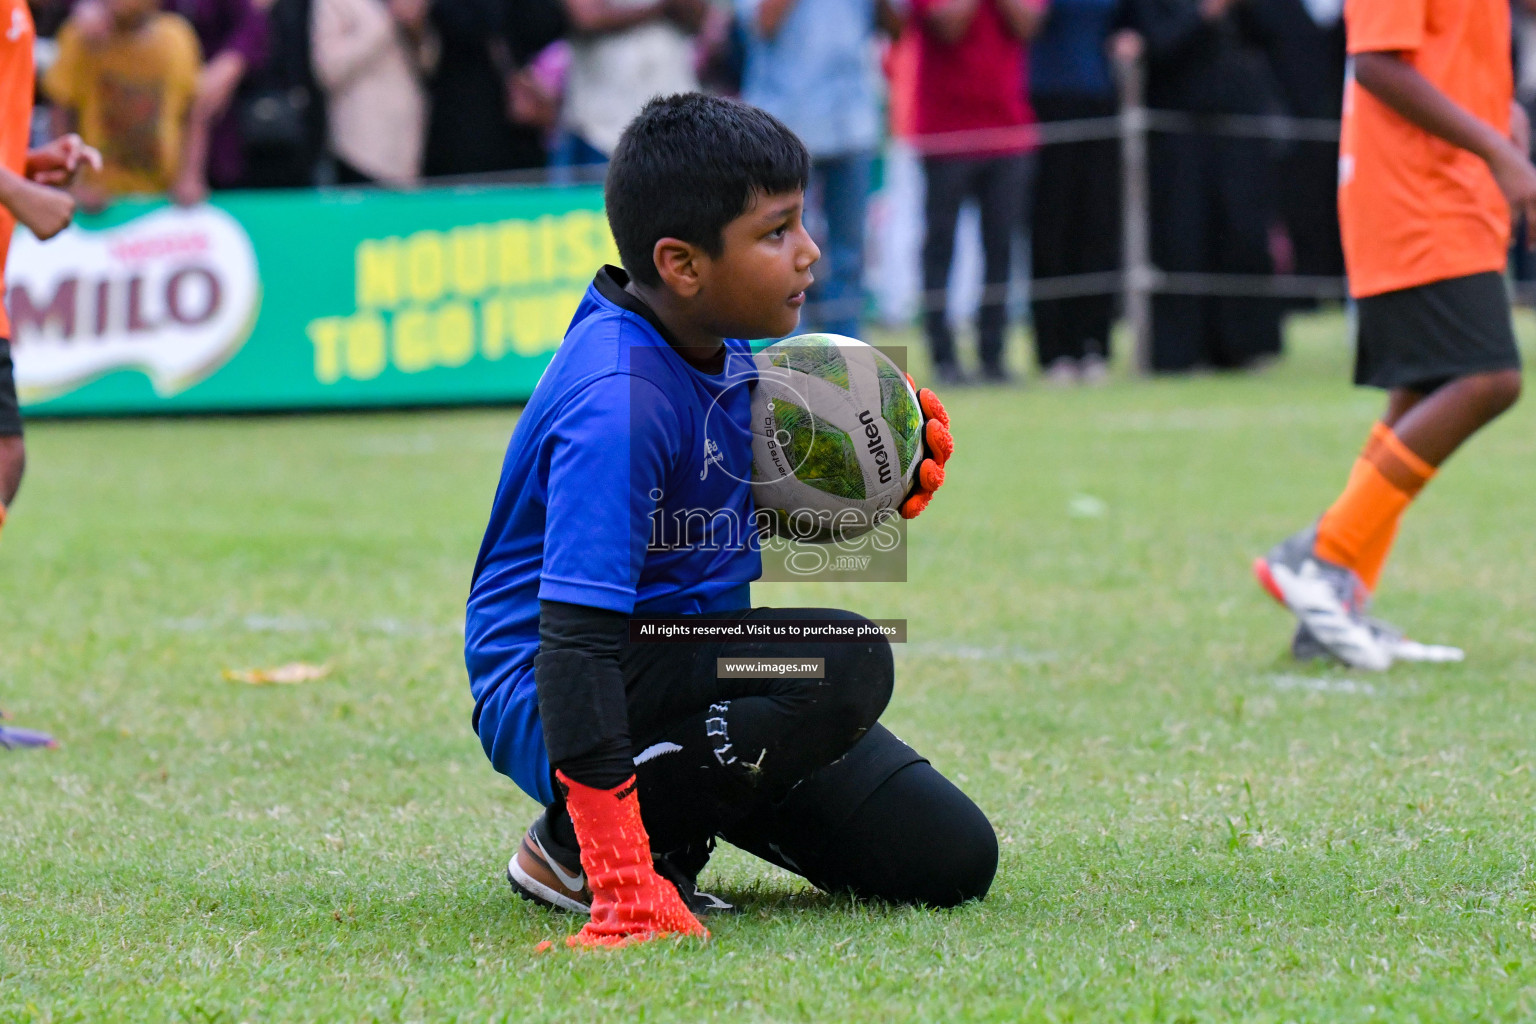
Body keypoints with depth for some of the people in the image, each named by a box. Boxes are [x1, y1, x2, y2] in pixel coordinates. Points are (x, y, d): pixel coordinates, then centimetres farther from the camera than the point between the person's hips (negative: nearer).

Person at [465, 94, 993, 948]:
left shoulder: (724, 345, 0)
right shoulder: (619, 402, -28)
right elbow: (574, 637, -35)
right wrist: (621, 882, -42)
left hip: (698, 661, 9)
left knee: (950, 859, 3)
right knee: (845, 664, -31)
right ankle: (578, 848, -16)